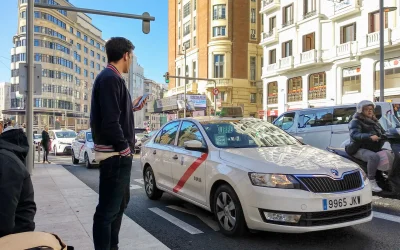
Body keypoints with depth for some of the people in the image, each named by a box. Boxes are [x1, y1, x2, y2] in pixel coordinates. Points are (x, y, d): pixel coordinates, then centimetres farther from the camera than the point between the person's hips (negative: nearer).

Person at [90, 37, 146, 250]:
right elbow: (110, 121, -24)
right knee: (108, 208, -2)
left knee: (120, 202, 20)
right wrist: (124, 147, -15)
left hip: (118, 154, 11)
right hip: (115, 155, -11)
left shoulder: (111, 78, 15)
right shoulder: (110, 78, -17)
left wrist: (132, 107, 24)